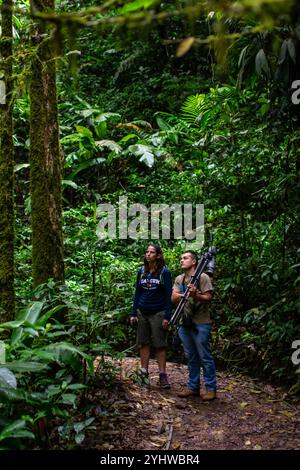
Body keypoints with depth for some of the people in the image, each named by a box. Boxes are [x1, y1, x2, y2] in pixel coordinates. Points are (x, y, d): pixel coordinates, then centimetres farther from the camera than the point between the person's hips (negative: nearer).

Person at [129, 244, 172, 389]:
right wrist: (134, 313, 5)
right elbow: (137, 293, 10)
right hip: (142, 313, 4)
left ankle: (163, 375, 3)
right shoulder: (141, 271, 7)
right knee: (143, 343, 6)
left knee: (159, 344, 0)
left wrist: (167, 317, -11)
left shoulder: (165, 272, -4)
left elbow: (168, 295, -5)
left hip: (157, 313, -4)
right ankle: (144, 372, 13)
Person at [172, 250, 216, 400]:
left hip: (200, 324, -6)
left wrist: (195, 295, -28)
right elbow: (174, 298, 0)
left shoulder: (203, 277, -6)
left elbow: (208, 298, -10)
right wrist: (186, 294, -19)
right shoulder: (179, 279, 10)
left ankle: (211, 388, 6)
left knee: (205, 357, -1)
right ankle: (193, 386, 22)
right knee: (191, 357, 13)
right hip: (185, 324, 6)